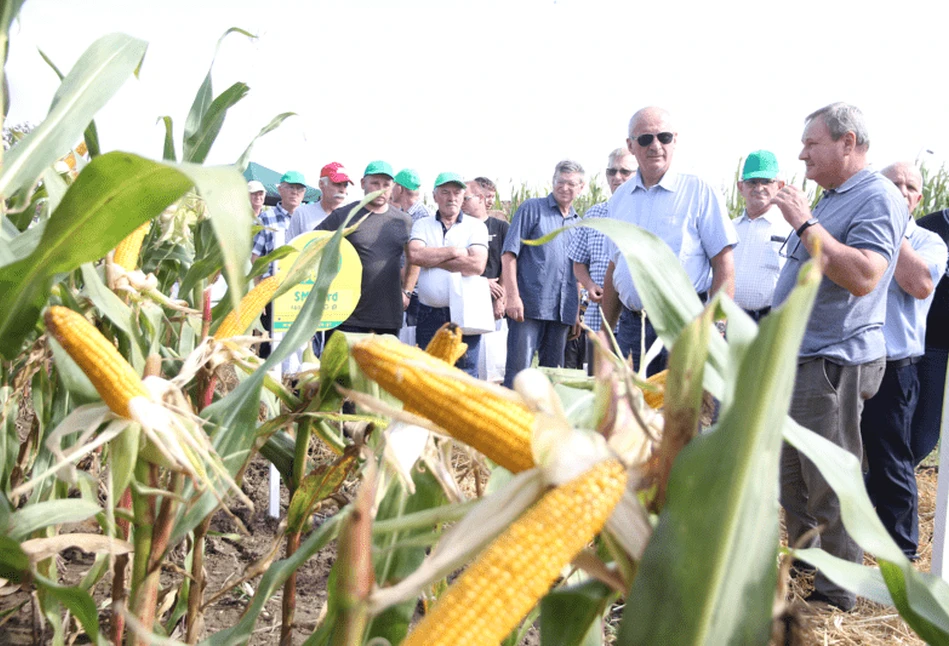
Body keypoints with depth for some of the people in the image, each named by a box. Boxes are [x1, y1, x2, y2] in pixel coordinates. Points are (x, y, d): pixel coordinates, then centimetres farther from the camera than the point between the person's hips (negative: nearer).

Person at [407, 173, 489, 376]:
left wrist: (431, 258, -7)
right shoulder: (422, 224, 11)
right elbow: (413, 255, -9)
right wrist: (454, 252, -7)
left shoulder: (476, 226, 4)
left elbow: (477, 265, -12)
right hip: (428, 314, 2)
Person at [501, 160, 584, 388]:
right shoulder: (532, 208, 2)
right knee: (518, 370, -8)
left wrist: (577, 310, 15)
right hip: (530, 306, -5)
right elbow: (509, 254, -4)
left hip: (563, 310, 5)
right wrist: (512, 296, -13)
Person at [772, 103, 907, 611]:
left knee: (831, 485, 0)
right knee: (791, 478, 17)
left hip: (834, 363, -10)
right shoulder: (826, 200, 16)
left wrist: (805, 224, -23)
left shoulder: (877, 198, -13)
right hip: (796, 359, 10)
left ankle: (838, 593, 14)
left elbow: (862, 276, -29)